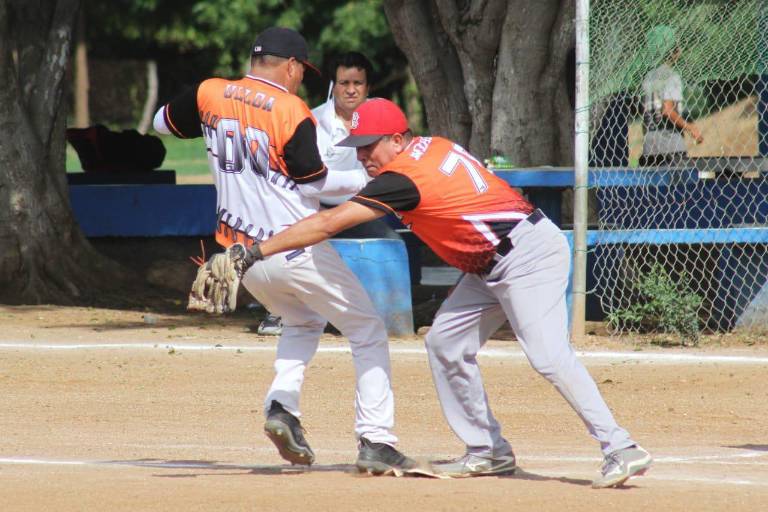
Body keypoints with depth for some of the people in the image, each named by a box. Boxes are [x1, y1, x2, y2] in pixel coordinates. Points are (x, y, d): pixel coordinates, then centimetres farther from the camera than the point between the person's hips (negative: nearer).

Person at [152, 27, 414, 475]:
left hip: (239, 254, 6)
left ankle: (282, 403, 6)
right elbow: (313, 182, -11)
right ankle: (376, 442, -4)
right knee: (367, 329, 7)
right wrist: (369, 182, 1)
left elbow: (163, 122, 18)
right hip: (296, 250, -6)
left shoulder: (210, 95, 1)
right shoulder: (291, 111, -14)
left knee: (303, 321, 31)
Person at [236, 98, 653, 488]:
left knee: (548, 355, -21)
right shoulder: (433, 146, 8)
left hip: (528, 252, -11)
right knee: (445, 343, 11)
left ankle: (620, 450, -23)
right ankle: (488, 452, 13)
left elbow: (328, 224, -21)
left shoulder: (404, 177, -17)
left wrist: (254, 252, -20)